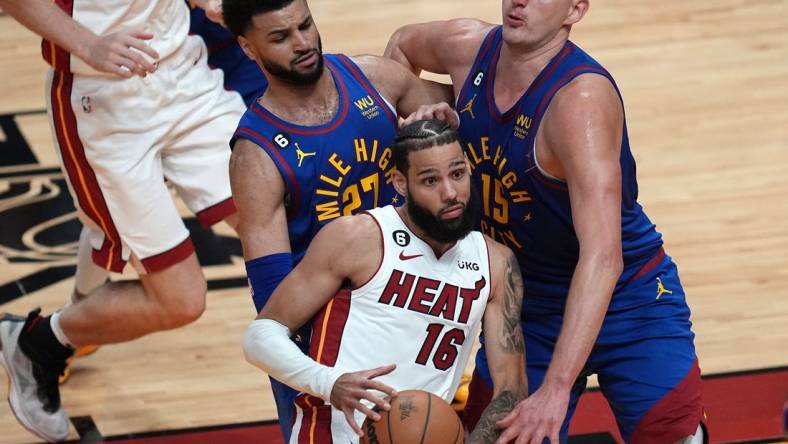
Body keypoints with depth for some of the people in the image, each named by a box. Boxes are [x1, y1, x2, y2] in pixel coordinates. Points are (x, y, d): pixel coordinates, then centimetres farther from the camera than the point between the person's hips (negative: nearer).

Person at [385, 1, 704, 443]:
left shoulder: (582, 97, -31)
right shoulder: (470, 48, -10)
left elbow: (603, 257, -39)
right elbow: (403, 44, 18)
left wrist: (555, 390, -46)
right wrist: (417, 111, -1)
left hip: (627, 302, -5)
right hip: (525, 304, 6)